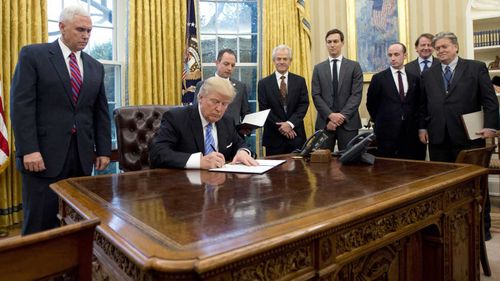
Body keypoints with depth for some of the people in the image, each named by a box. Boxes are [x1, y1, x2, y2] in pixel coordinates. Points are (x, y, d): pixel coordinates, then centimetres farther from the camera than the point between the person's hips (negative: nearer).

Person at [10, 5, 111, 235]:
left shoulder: (95, 67, 14)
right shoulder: (33, 55, 1)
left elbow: (101, 112, 14)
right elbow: (21, 105, -6)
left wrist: (103, 150, 8)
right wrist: (29, 149, -14)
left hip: (82, 154, 4)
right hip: (44, 153, -3)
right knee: (39, 221, 3)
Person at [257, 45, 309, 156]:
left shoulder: (300, 81, 7)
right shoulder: (264, 83, 2)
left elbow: (304, 104, 0)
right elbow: (264, 109, -2)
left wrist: (290, 123, -13)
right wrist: (280, 127, -10)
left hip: (296, 135, 1)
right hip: (274, 136, -1)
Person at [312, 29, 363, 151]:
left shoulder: (354, 66, 6)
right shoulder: (318, 68, 10)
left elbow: (356, 94, -3)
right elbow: (316, 96, 2)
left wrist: (342, 116, -13)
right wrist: (330, 115, -11)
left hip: (348, 122, -1)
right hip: (324, 122, 1)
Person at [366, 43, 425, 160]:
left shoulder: (414, 78, 8)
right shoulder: (379, 78, -1)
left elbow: (418, 103, 17)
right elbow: (371, 103, 4)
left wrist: (412, 121, 11)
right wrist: (380, 121, 8)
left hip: (410, 132, 3)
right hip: (387, 131, -3)